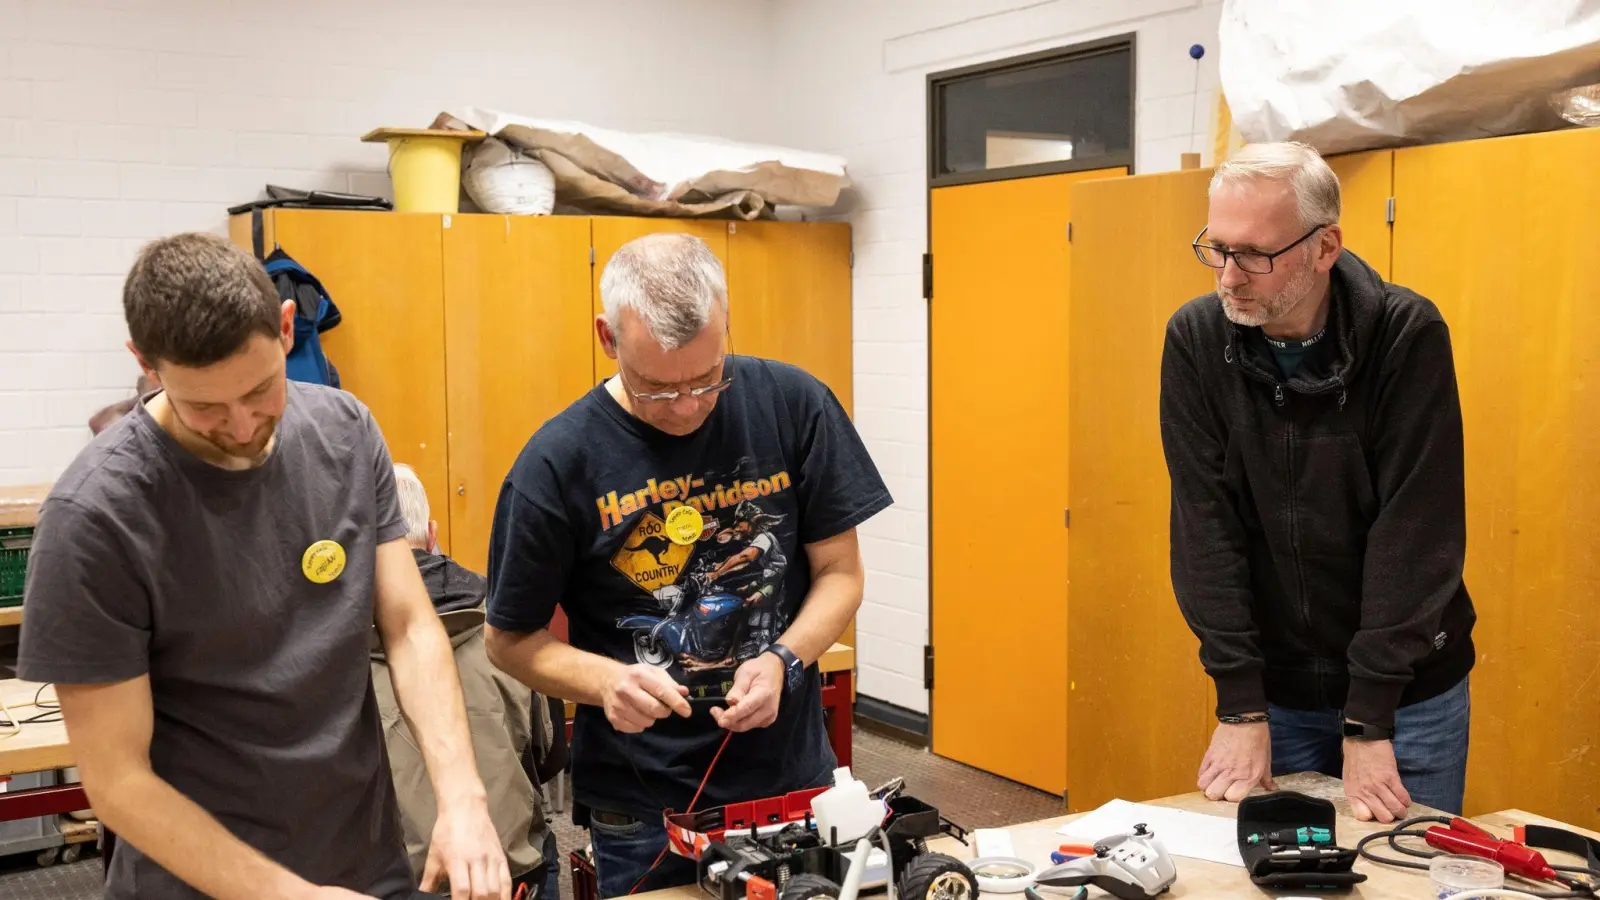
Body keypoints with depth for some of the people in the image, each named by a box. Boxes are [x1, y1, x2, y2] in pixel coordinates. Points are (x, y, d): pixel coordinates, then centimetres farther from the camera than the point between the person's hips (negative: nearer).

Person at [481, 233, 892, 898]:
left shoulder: (794, 406, -8)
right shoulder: (558, 461, -13)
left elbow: (839, 572, 1)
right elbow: (510, 639, -2)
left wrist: (783, 660, -16)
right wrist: (603, 679, -20)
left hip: (793, 775, 2)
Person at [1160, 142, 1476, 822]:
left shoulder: (1408, 336, -17)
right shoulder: (1195, 339, -10)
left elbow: (1414, 534, -18)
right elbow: (1205, 522, -11)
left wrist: (1369, 722, -19)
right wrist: (1240, 706, -13)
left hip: (1409, 690, -2)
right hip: (1275, 689, 2)